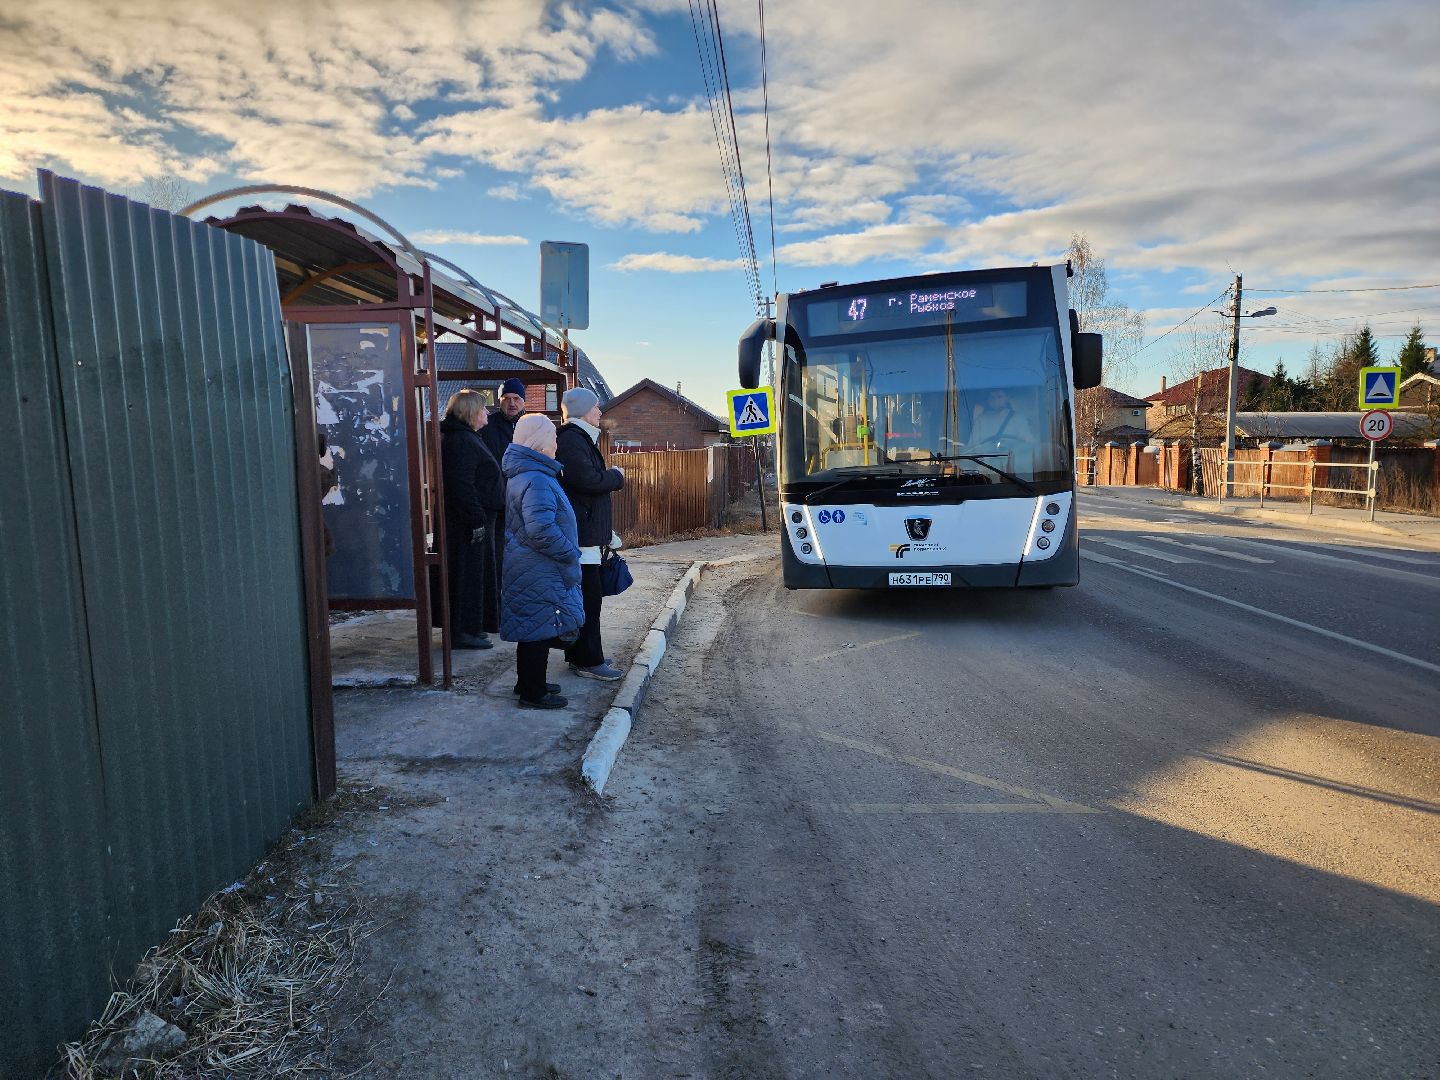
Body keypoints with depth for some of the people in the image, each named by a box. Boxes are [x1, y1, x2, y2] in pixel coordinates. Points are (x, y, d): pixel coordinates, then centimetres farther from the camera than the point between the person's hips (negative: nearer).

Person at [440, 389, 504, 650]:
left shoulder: (467, 437, 18)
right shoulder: (462, 440, -16)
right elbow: (462, 484, -23)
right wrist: (476, 520, -24)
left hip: (474, 518, 11)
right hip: (467, 519, -11)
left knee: (474, 571, 15)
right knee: (468, 572, -4)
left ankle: (470, 627, 24)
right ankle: (462, 631, 3)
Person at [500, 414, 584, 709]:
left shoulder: (521, 474, 12)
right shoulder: (536, 480, -22)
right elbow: (541, 530, -31)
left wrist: (568, 552, 18)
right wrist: (570, 552, -17)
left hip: (527, 569, 10)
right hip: (538, 572, -10)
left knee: (532, 628, 20)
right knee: (539, 629, 0)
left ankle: (528, 683, 32)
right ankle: (533, 693, 11)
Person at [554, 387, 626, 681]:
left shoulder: (581, 438, 20)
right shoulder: (571, 439, -13)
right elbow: (588, 480, -25)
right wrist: (616, 475, -5)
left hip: (586, 532, 11)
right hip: (580, 535, -11)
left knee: (585, 596, 14)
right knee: (588, 597, -6)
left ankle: (580, 656, 23)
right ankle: (589, 661, 1)